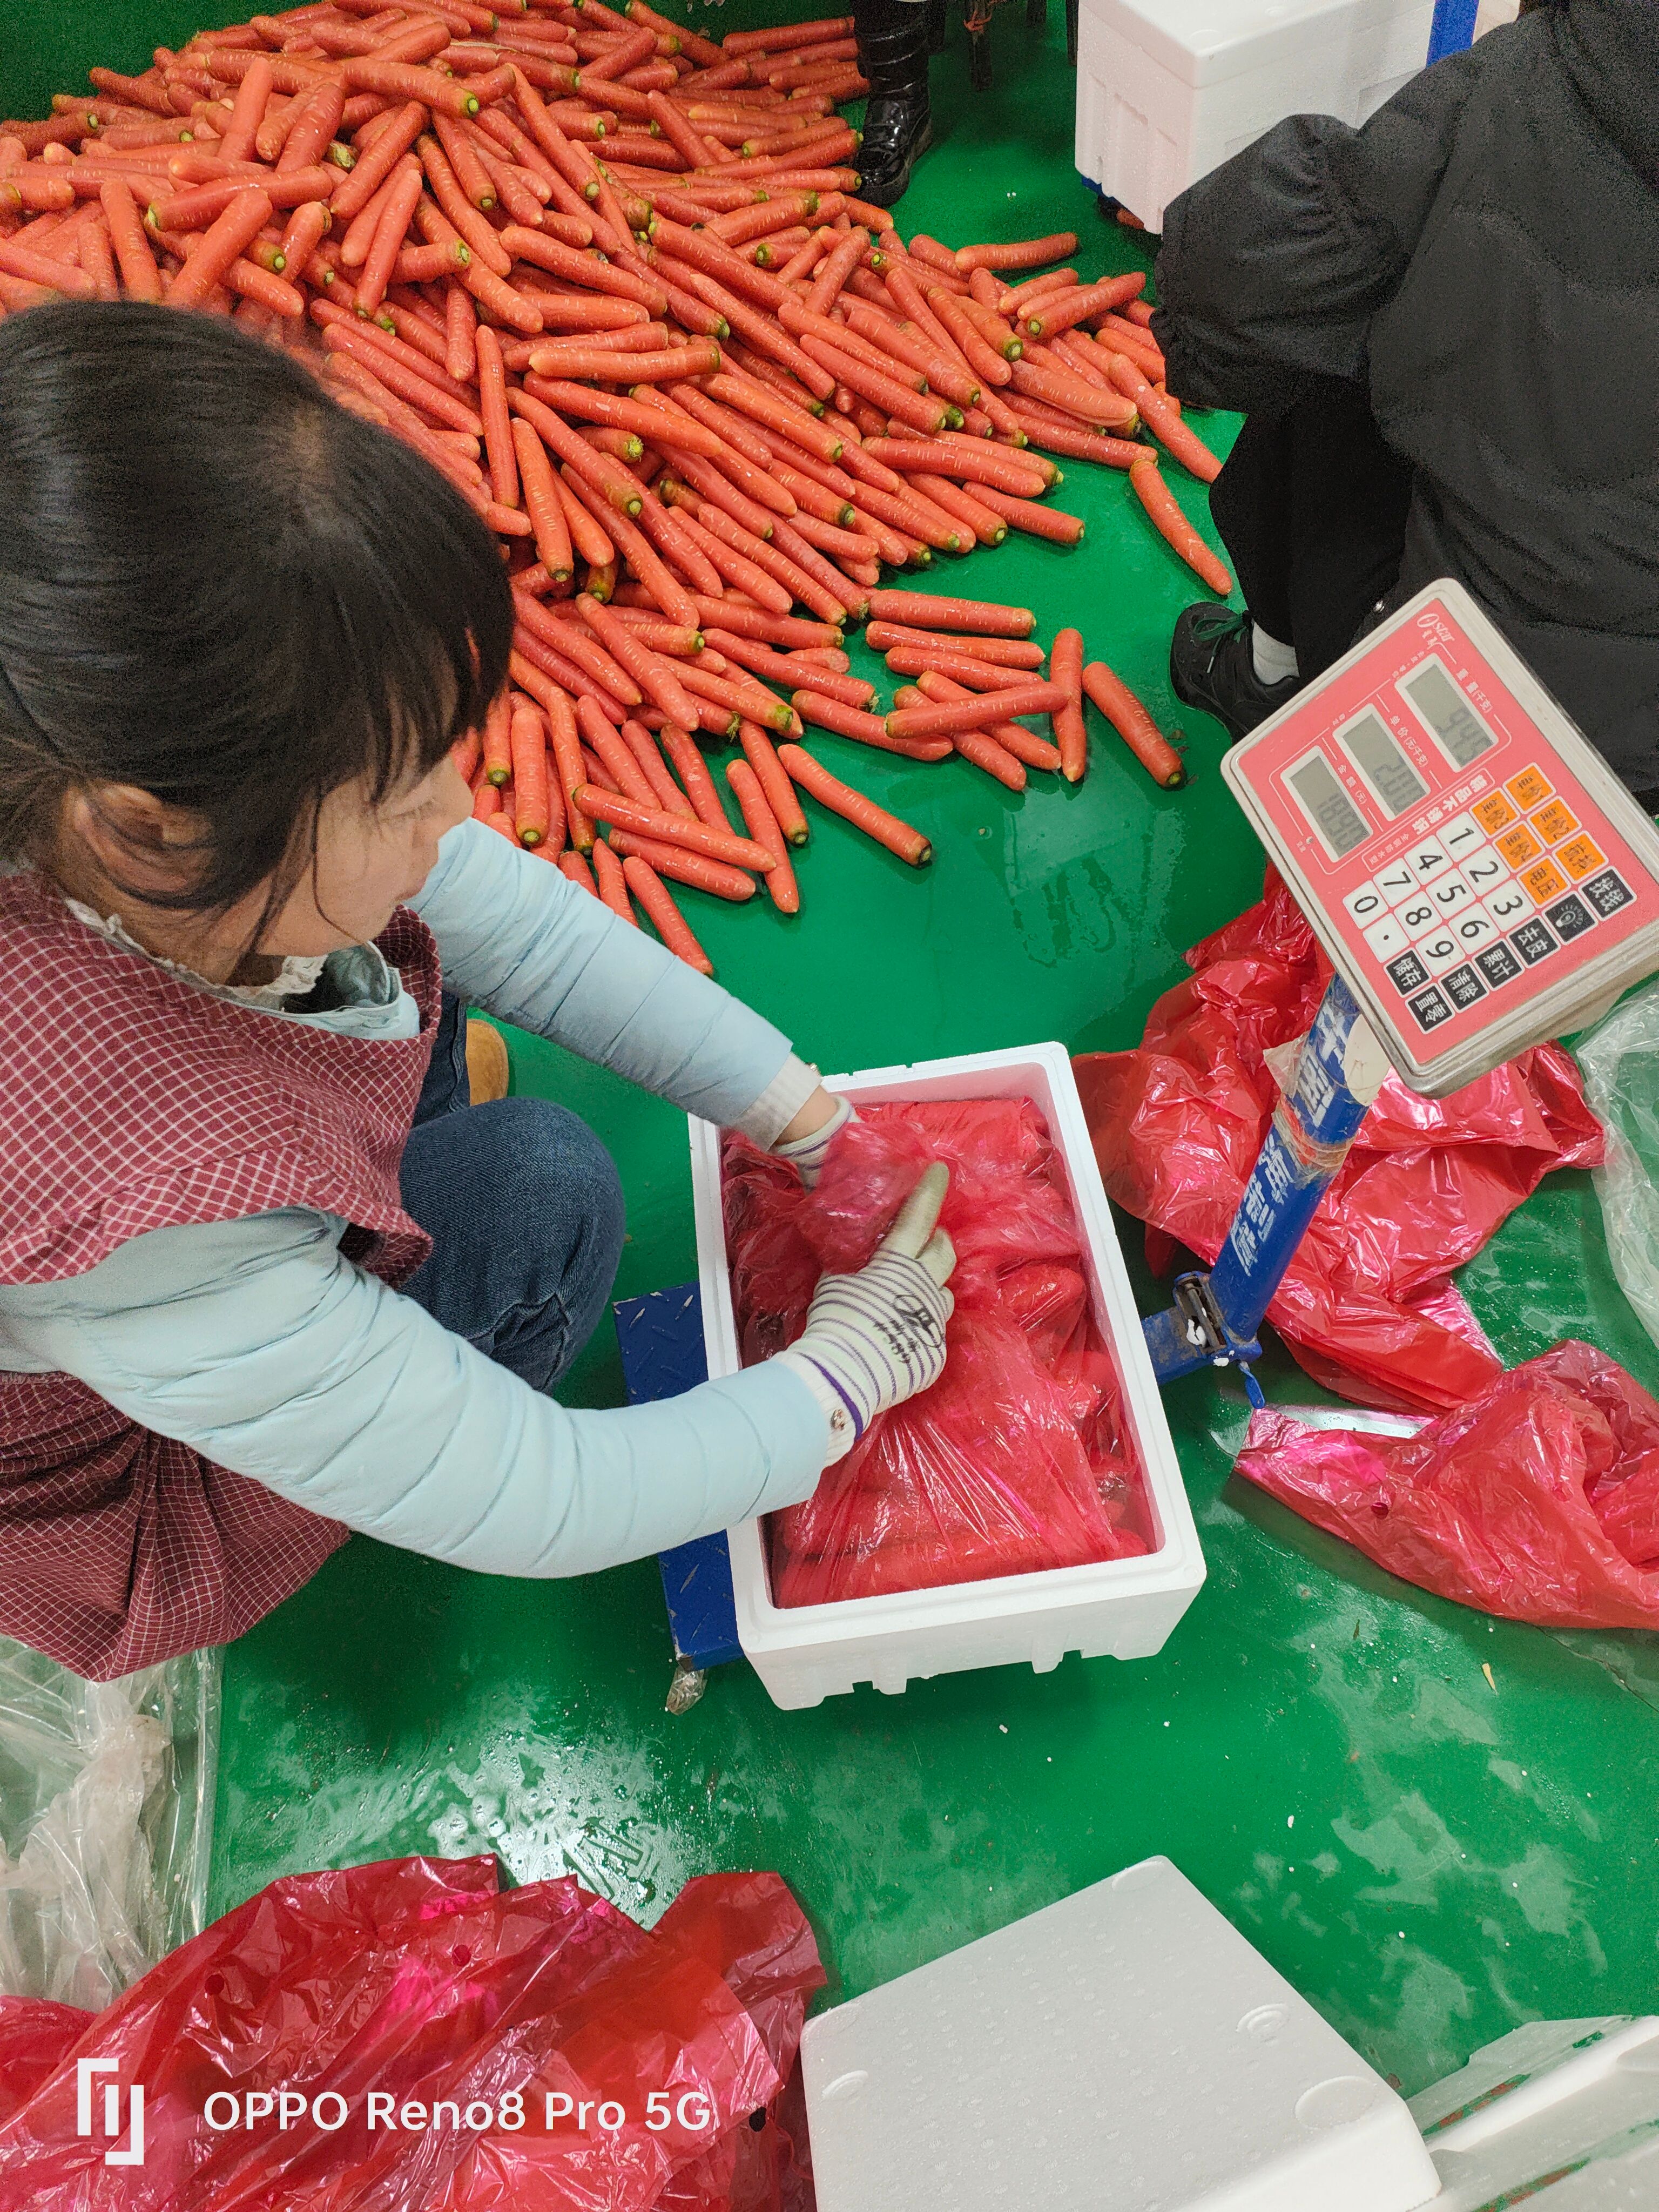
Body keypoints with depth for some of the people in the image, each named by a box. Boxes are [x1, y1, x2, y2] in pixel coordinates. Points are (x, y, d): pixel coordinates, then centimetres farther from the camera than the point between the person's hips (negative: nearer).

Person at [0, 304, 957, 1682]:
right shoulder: (151, 1245, -46)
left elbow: (516, 920, -16)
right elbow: (536, 1505, -32)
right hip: (138, 1509, -5)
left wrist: (807, 1117, -12)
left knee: (395, 933, -3)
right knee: (544, 1185, -19)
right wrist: (847, 1378, -19)